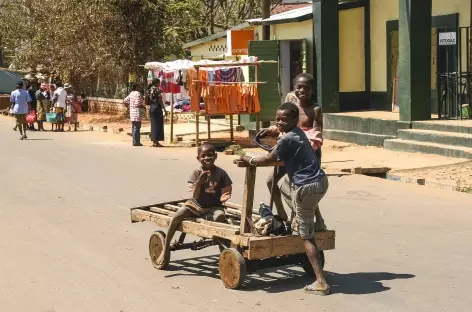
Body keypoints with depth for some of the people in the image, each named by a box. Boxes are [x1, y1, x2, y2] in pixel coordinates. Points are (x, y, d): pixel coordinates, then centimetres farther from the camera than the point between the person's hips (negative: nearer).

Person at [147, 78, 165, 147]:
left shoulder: (150, 90, 11)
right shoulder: (157, 90, -11)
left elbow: (148, 100, 13)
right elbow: (160, 100, -15)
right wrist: (164, 109, -11)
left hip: (151, 108, 8)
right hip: (157, 108, -8)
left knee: (153, 124, 11)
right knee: (158, 125, -2)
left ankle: (154, 141, 13)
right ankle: (156, 141, -3)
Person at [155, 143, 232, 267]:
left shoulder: (221, 173, -4)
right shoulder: (196, 173, -6)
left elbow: (226, 191, 4)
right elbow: (195, 195, -13)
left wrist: (224, 197, -20)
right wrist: (199, 181, -30)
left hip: (213, 207, 0)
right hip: (196, 205, 1)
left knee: (220, 216, -37)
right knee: (176, 216, -23)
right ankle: (166, 248, -10)